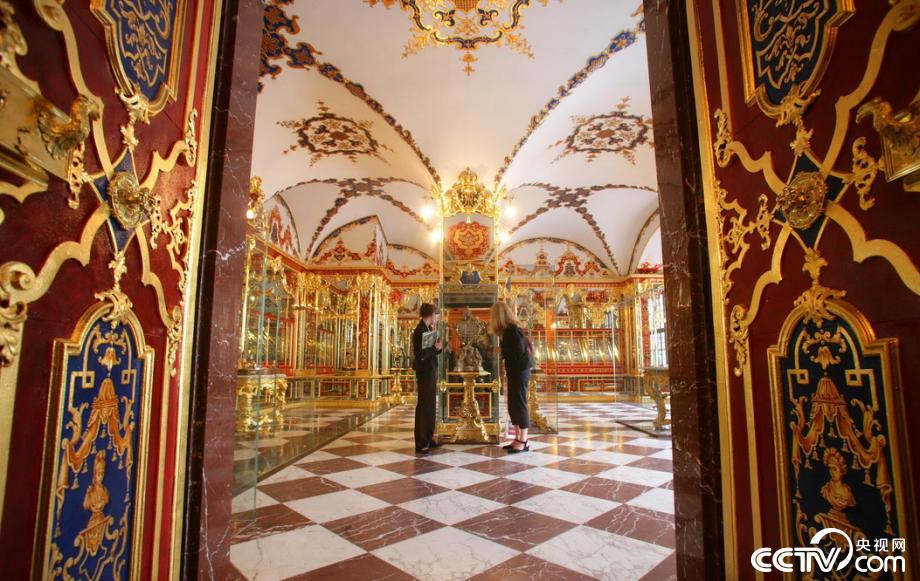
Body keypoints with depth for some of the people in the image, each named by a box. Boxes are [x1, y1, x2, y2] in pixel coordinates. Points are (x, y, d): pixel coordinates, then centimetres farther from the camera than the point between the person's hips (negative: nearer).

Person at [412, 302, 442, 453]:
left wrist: (437, 347, -7)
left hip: (431, 371, 9)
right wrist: (435, 348, -14)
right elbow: (420, 354, -21)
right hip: (424, 372, -9)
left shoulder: (428, 329, 11)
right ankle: (421, 443, 6)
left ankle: (428, 438, 24)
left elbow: (429, 350, 10)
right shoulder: (420, 330, -16)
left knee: (431, 406, 14)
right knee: (423, 405, -2)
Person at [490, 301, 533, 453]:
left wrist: (502, 351, -11)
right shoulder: (508, 329, 11)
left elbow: (519, 351, -23)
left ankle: (523, 442, 4)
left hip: (519, 371, -9)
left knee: (520, 404, -4)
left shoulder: (513, 329, -17)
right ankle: (518, 439, 19)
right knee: (513, 405, 11)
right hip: (514, 371, 9)